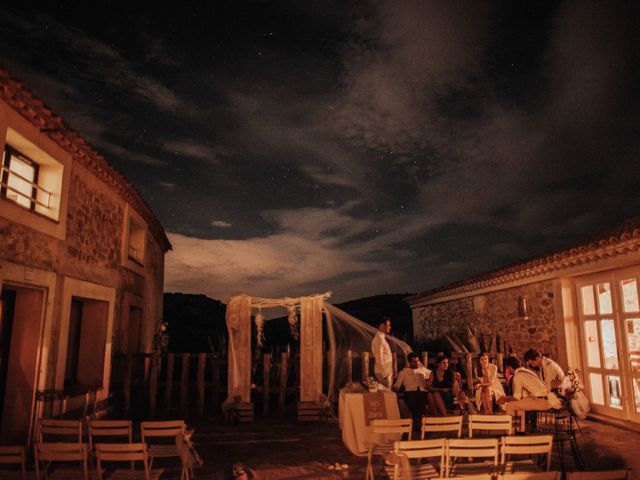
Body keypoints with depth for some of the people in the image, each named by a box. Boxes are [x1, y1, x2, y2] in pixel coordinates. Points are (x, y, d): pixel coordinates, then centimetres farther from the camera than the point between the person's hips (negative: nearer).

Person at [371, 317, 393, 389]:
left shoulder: (382, 338, 13)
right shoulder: (379, 339, -18)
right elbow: (379, 359, -21)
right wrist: (385, 375, -21)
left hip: (387, 371, 10)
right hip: (383, 372, -10)